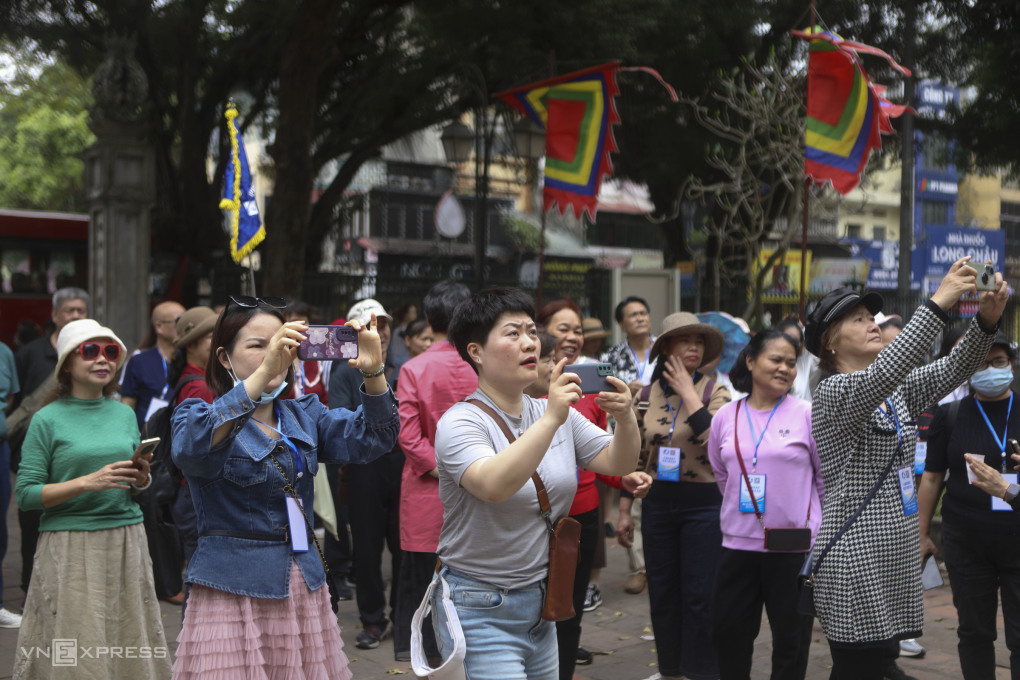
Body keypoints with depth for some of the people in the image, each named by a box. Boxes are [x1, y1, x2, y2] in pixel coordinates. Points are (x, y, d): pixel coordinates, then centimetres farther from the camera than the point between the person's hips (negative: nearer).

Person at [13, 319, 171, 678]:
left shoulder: (125, 414, 12)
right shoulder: (48, 419, -2)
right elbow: (26, 493, -7)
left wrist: (141, 479, -1)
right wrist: (88, 482, -16)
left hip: (127, 540, 4)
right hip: (70, 545, -4)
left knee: (130, 642, 5)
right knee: (76, 648, -3)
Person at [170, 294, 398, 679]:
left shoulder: (304, 414, 11)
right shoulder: (197, 414, -3)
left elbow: (369, 438, -3)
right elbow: (192, 448, -27)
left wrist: (373, 373, -22)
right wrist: (263, 374, -37)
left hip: (304, 587, 5)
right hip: (233, 590, -4)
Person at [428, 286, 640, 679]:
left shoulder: (559, 415, 7)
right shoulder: (461, 423, -14)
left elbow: (617, 463, 2)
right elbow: (494, 485, -32)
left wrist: (625, 418, -18)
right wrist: (551, 419, -38)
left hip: (540, 605, 7)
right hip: (481, 613, -6)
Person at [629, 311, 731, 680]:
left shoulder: (715, 392, -5)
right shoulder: (645, 397, 4)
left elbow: (716, 442, -22)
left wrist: (688, 392, -17)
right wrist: (623, 510, 9)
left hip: (703, 504, -3)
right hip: (657, 504, 4)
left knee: (700, 594, 1)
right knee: (662, 591, 12)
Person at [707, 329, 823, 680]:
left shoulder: (807, 414, -5)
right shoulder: (726, 416, 4)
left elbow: (829, 478, 1)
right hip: (738, 543, 3)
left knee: (790, 637, 10)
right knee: (728, 631, 12)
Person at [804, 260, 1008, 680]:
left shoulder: (897, 392, 14)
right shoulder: (833, 393, -11)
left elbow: (953, 370, 5)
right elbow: (882, 373, -30)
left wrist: (986, 320, -13)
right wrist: (938, 302, -32)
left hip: (898, 552, 8)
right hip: (855, 557, -8)